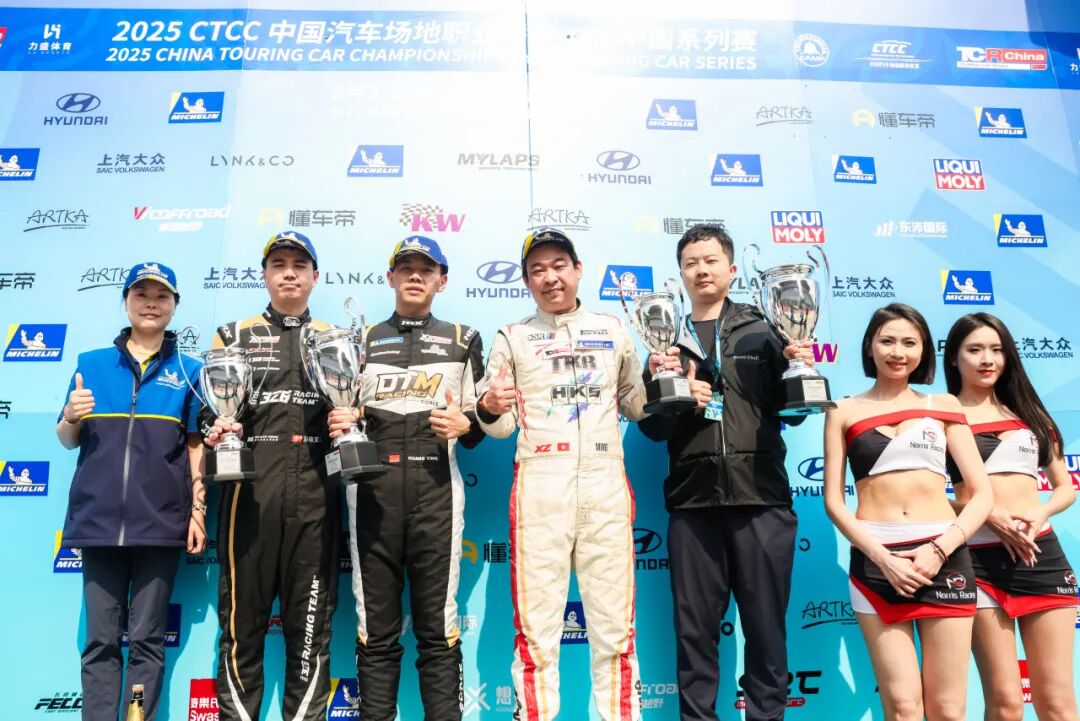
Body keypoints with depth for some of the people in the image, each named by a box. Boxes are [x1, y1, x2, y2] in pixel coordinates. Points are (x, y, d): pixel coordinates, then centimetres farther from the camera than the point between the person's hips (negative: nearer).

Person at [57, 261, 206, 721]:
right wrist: (71, 417, -10)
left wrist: (198, 510, -2)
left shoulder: (188, 370, 6)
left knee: (147, 640, 4)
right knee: (100, 640, 5)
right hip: (99, 518, 2)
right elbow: (67, 440, 12)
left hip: (160, 521, -1)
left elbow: (196, 445, 5)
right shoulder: (91, 364, 9)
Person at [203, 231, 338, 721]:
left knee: (310, 625, 4)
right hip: (250, 489, 0)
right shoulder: (233, 335, 14)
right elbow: (207, 412, 13)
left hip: (313, 493, 1)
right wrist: (215, 428, -9)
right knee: (242, 618, 2)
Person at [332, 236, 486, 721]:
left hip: (436, 489, -1)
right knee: (375, 631, 5)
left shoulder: (463, 340, 15)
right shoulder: (361, 341, 18)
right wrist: (335, 424, -3)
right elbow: (341, 418, 19)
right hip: (372, 489, 1)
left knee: (438, 630, 1)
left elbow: (481, 421, 14)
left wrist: (465, 425, -8)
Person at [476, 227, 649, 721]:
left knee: (614, 621, 8)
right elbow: (501, 425, 6)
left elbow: (636, 406, 19)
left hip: (605, 482, 2)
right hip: (540, 485, -1)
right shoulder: (512, 338, 10)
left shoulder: (613, 330, 16)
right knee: (537, 621, 1)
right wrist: (489, 408, -16)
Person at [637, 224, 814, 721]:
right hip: (693, 500, 1)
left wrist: (798, 371, -12)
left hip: (761, 497, -1)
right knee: (695, 629, 7)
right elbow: (652, 428, 6)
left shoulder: (762, 331, 9)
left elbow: (791, 412, 5)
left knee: (766, 626, 7)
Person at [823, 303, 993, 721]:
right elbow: (833, 499, 2)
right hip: (874, 561, -1)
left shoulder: (943, 406, 10)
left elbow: (982, 494, 6)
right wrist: (883, 559, -10)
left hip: (944, 556, 1)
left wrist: (940, 549, -9)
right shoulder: (845, 412, 7)